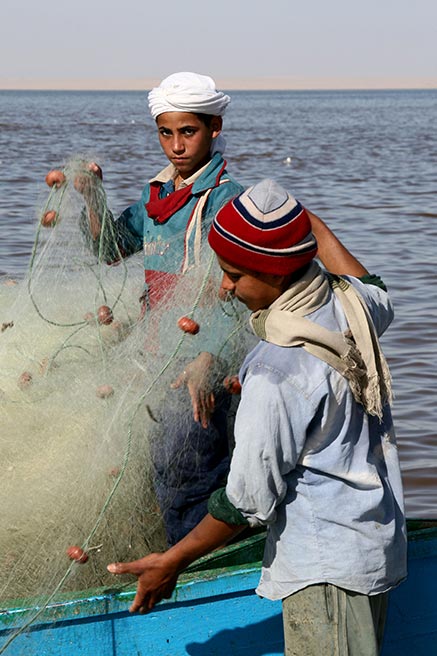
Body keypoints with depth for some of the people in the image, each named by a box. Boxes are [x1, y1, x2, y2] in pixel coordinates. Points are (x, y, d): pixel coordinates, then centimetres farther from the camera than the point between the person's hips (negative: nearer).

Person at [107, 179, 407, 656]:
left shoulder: (274, 375, -27)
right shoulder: (347, 301, -4)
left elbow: (249, 500, -18)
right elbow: (380, 300, 26)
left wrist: (170, 562, -5)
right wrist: (316, 229, 33)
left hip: (325, 568, -9)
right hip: (377, 540, 9)